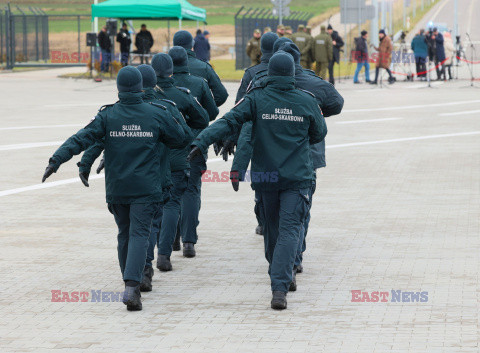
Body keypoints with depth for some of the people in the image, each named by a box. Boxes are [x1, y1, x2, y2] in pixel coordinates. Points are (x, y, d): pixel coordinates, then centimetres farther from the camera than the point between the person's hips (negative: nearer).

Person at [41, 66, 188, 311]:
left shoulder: (107, 116, -3)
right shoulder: (157, 115, -2)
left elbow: (82, 138, -13)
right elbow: (180, 141, 10)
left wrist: (57, 160, -17)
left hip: (116, 188, 2)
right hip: (146, 189, -2)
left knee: (124, 234, 18)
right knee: (138, 234, -7)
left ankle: (131, 284, 26)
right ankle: (132, 286, -25)